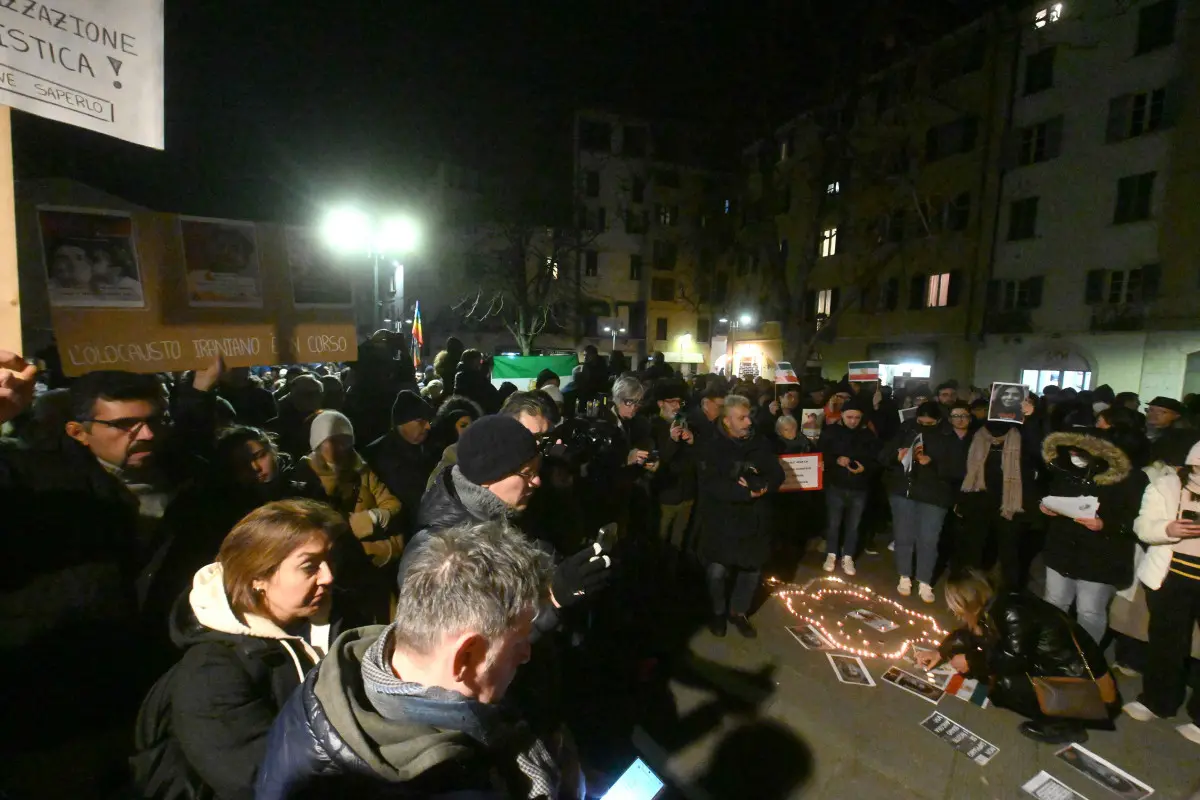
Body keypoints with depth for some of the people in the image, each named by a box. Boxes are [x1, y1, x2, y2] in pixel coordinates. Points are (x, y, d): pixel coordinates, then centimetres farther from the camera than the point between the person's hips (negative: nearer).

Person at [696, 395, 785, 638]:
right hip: (721, 521, -4)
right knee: (718, 571, 5)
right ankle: (718, 612, 33)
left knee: (753, 568, 15)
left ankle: (738, 612, 37)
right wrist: (747, 492, -24)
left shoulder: (760, 443, 2)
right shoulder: (711, 447, -11)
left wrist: (756, 485, -21)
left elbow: (777, 475, -1)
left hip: (754, 519, 4)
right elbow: (710, 485, -22)